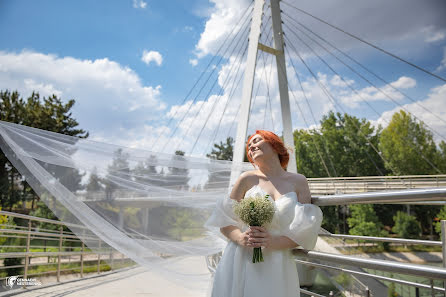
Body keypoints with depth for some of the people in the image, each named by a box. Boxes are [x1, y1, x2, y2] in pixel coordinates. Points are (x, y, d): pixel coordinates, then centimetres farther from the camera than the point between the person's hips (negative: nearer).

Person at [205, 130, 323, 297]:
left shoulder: (298, 181, 4)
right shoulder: (247, 178, 2)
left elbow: (305, 232, 0)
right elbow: (225, 222, 4)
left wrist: (274, 242, -16)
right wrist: (240, 238, -15)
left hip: (276, 268, 1)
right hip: (240, 263, 0)